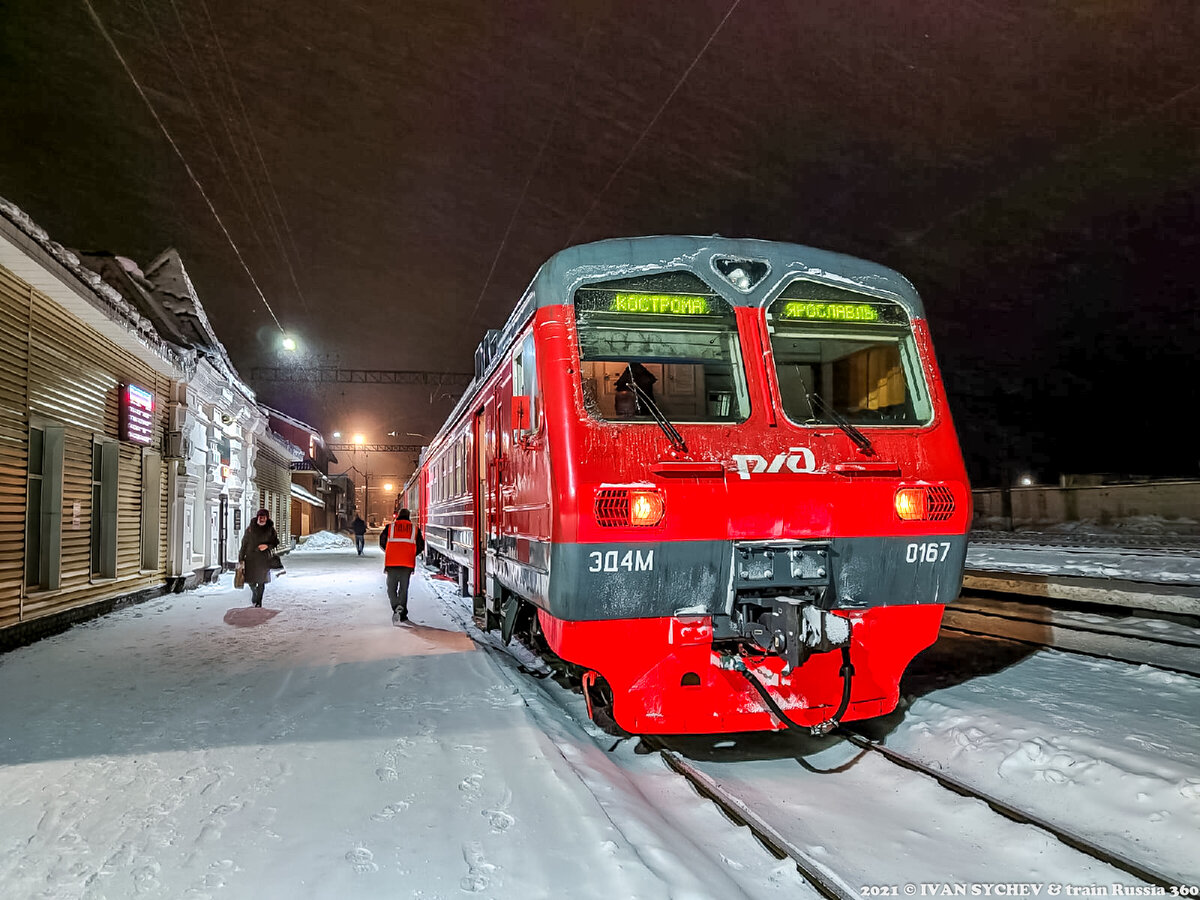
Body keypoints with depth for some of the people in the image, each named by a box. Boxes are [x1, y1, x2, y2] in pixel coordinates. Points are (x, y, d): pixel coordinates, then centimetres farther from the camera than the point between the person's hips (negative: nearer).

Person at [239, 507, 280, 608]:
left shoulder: (270, 529, 2)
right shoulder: (250, 528, 2)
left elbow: (275, 542, 7)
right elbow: (244, 543, 4)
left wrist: (267, 546, -14)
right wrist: (241, 558, 2)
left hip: (264, 559, -1)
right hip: (251, 557, 1)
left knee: (261, 581, 0)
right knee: (250, 580, 3)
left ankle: (258, 601, 11)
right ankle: (254, 592, 34)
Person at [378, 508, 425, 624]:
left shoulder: (390, 527, 7)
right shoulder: (415, 529, 9)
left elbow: (382, 543, 8)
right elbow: (421, 546, 9)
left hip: (392, 563, -1)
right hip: (407, 564, 1)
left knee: (391, 588, 9)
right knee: (403, 588, 11)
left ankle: (396, 607, -15)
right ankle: (402, 615, 8)